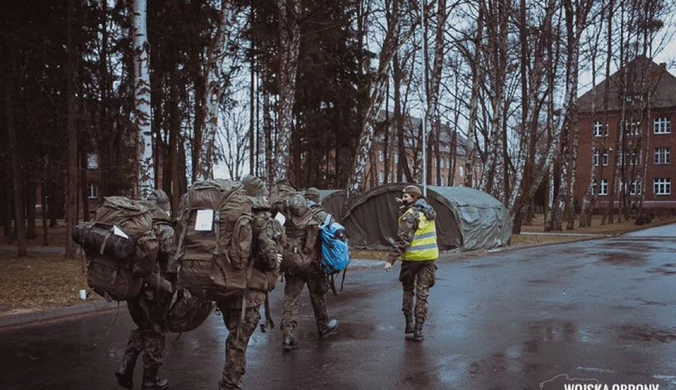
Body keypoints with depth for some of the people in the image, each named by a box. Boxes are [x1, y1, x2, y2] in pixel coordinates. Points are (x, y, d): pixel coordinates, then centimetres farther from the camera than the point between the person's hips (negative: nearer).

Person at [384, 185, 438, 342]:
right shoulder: (429, 212, 7)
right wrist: (406, 206, 14)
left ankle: (409, 323, 17)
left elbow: (402, 240, -21)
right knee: (422, 293, 5)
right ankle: (418, 329, 3)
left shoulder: (410, 215, -14)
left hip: (412, 258, -5)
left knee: (408, 290, 17)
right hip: (429, 257, 5)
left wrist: (391, 259, -20)